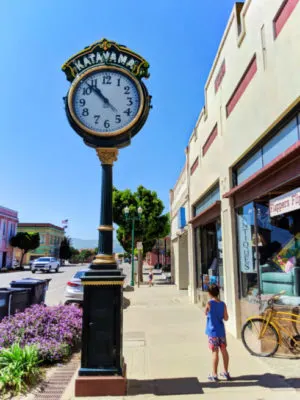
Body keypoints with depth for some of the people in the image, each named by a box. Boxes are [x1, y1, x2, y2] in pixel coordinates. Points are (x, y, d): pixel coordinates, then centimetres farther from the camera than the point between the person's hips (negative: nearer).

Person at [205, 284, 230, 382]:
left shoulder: (209, 303, -14)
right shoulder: (223, 304, -2)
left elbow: (206, 313, 1)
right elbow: (226, 318, 1)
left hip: (212, 331, -4)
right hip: (221, 331, 4)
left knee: (215, 352, 0)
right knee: (224, 350, 14)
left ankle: (214, 375, 9)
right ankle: (226, 372, 26)